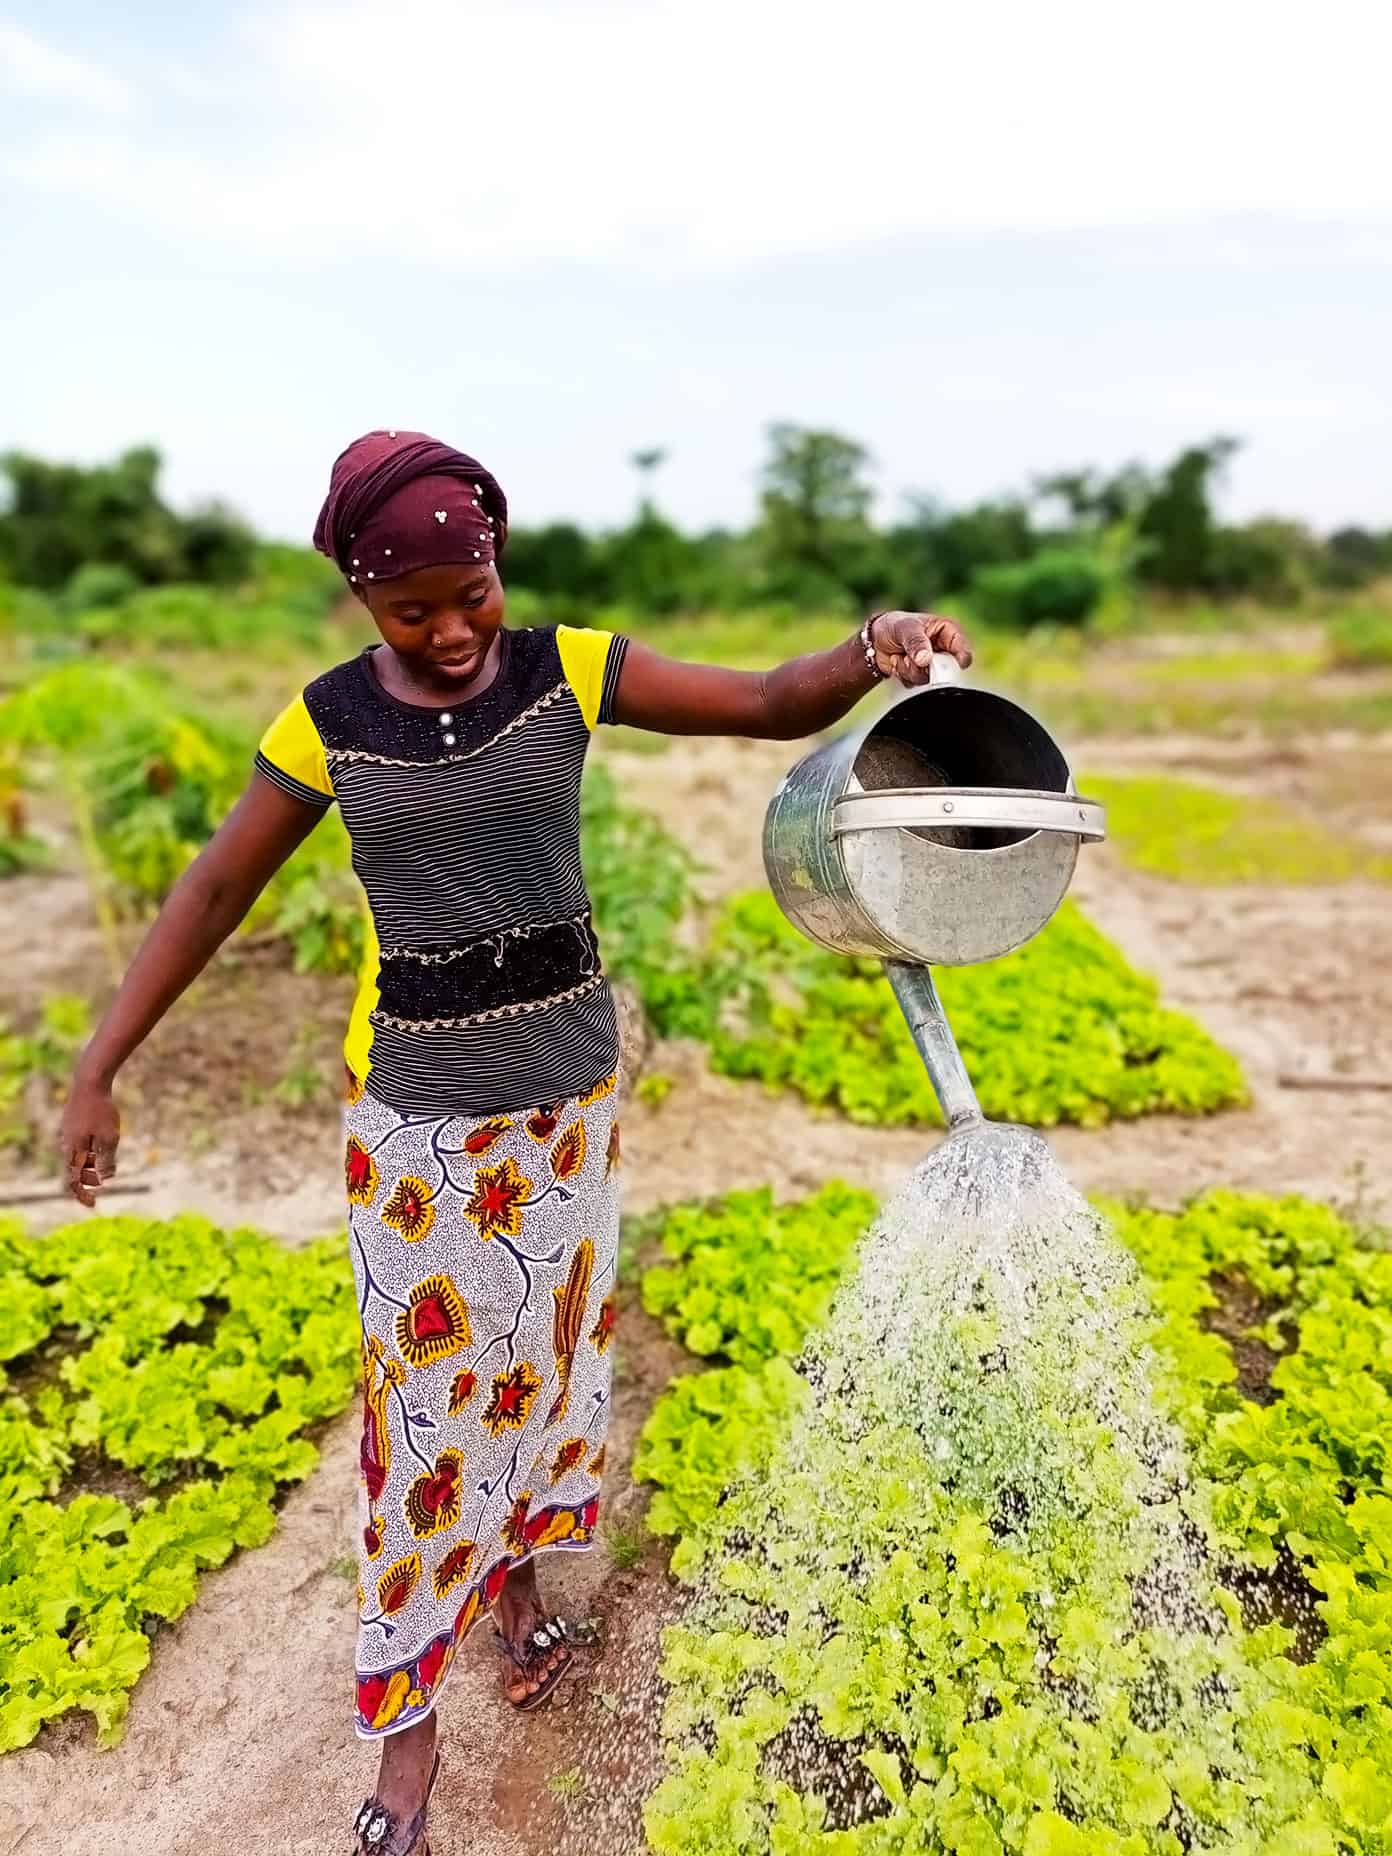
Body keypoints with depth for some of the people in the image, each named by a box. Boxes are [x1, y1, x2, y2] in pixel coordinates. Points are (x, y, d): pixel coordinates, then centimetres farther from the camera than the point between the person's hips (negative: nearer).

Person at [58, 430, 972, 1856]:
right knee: (427, 1387, 7)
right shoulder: (330, 721, -6)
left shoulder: (569, 672, -7)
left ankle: (516, 1577, 44)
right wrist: (96, 1071, 1)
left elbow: (770, 703, -12)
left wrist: (876, 649, -33)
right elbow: (212, 893, 1)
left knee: (540, 1346, 17)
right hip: (414, 1102, -1)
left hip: (565, 1082, 1)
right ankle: (406, 1721, 26)